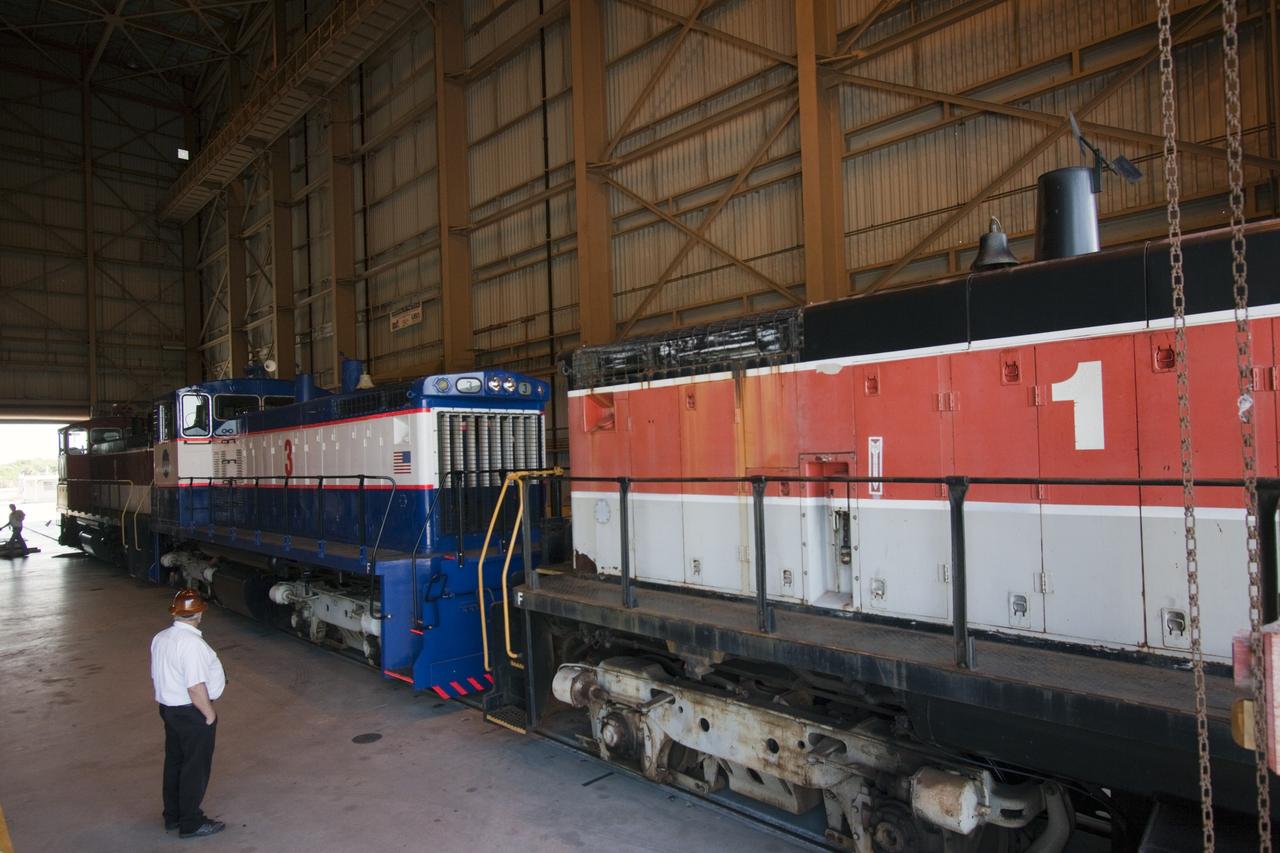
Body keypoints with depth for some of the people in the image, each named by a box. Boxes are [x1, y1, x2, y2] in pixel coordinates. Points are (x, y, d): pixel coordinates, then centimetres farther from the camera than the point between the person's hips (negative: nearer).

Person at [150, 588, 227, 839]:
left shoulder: (160, 638, 2)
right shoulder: (191, 643, -27)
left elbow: (156, 676, 12)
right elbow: (196, 687, -28)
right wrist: (210, 713, -15)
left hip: (168, 707, 9)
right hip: (191, 713, -9)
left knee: (174, 761, 21)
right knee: (196, 767, 5)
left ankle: (172, 816, 35)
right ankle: (191, 823, 17)